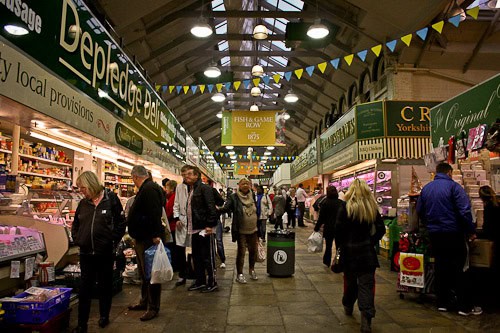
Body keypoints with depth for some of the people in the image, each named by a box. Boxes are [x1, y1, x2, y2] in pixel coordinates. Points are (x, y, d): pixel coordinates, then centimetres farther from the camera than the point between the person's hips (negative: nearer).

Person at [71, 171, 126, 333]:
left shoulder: (111, 199, -8)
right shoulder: (83, 203, 5)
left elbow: (121, 223, -6)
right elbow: (75, 224, 18)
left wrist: (112, 241, -10)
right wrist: (77, 239, 4)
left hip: (105, 252, -3)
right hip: (86, 252, 3)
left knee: (105, 285, 13)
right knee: (85, 287, 6)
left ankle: (104, 315, 32)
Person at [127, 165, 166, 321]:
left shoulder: (149, 189, -19)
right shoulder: (146, 189, 16)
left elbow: (155, 214, -29)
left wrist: (156, 235, -30)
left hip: (149, 240, -11)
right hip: (142, 239, 11)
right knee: (144, 273, 21)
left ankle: (153, 308, 8)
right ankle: (145, 301, 34)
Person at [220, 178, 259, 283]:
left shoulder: (252, 196, 5)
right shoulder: (233, 197, -9)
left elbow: (256, 211, 13)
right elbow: (226, 207, -21)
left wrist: (258, 227, 14)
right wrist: (218, 209, -42)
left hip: (253, 230, 5)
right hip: (241, 231, -5)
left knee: (253, 250, 14)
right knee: (241, 252, 1)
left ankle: (252, 269, 35)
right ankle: (239, 274, 15)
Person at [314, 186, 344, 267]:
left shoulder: (325, 203, -11)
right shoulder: (341, 203, -5)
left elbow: (321, 218, -10)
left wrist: (316, 228, -2)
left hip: (328, 228, -1)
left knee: (328, 246, 14)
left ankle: (327, 262, 24)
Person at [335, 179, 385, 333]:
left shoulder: (346, 208, -10)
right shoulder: (372, 208, -1)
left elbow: (338, 230, -11)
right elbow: (381, 229, 1)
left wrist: (340, 245, 2)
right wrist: (372, 242, 7)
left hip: (349, 251, -1)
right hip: (367, 251, 1)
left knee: (350, 280, 17)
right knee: (366, 284, 2)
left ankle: (348, 307, 38)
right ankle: (366, 320, -6)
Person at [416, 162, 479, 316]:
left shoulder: (426, 188, 7)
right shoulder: (453, 186, -11)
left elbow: (419, 211, 13)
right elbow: (464, 211, -16)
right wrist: (471, 231, -7)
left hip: (434, 234, 5)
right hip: (453, 233, -5)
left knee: (440, 267, 13)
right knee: (458, 269, 4)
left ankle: (442, 303, 20)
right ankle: (464, 306, 9)